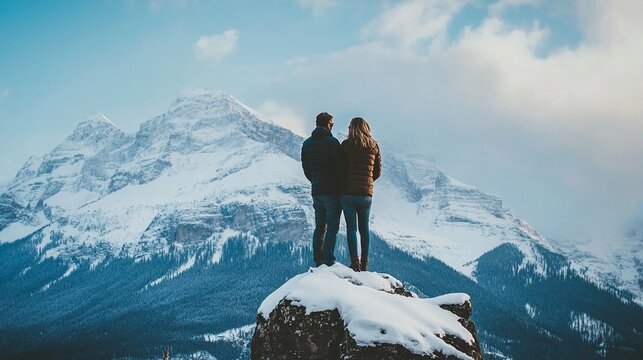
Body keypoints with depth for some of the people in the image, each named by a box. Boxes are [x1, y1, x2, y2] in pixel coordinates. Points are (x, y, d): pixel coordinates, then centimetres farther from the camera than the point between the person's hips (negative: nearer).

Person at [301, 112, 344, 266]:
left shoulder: (307, 144, 9)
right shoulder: (332, 142, -12)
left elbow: (306, 169, 12)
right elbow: (339, 167, -15)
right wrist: (341, 185, -2)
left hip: (316, 191, 6)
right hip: (332, 191, -6)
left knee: (320, 227, 14)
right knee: (332, 227, -4)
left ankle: (318, 262, 13)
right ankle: (328, 261, -9)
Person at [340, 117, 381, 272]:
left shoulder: (346, 145, -6)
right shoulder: (374, 146, 4)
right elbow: (378, 171, 8)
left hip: (348, 192, -3)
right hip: (366, 194, 3)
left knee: (351, 228, 1)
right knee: (364, 228, 14)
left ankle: (354, 262, -4)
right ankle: (364, 263, 16)